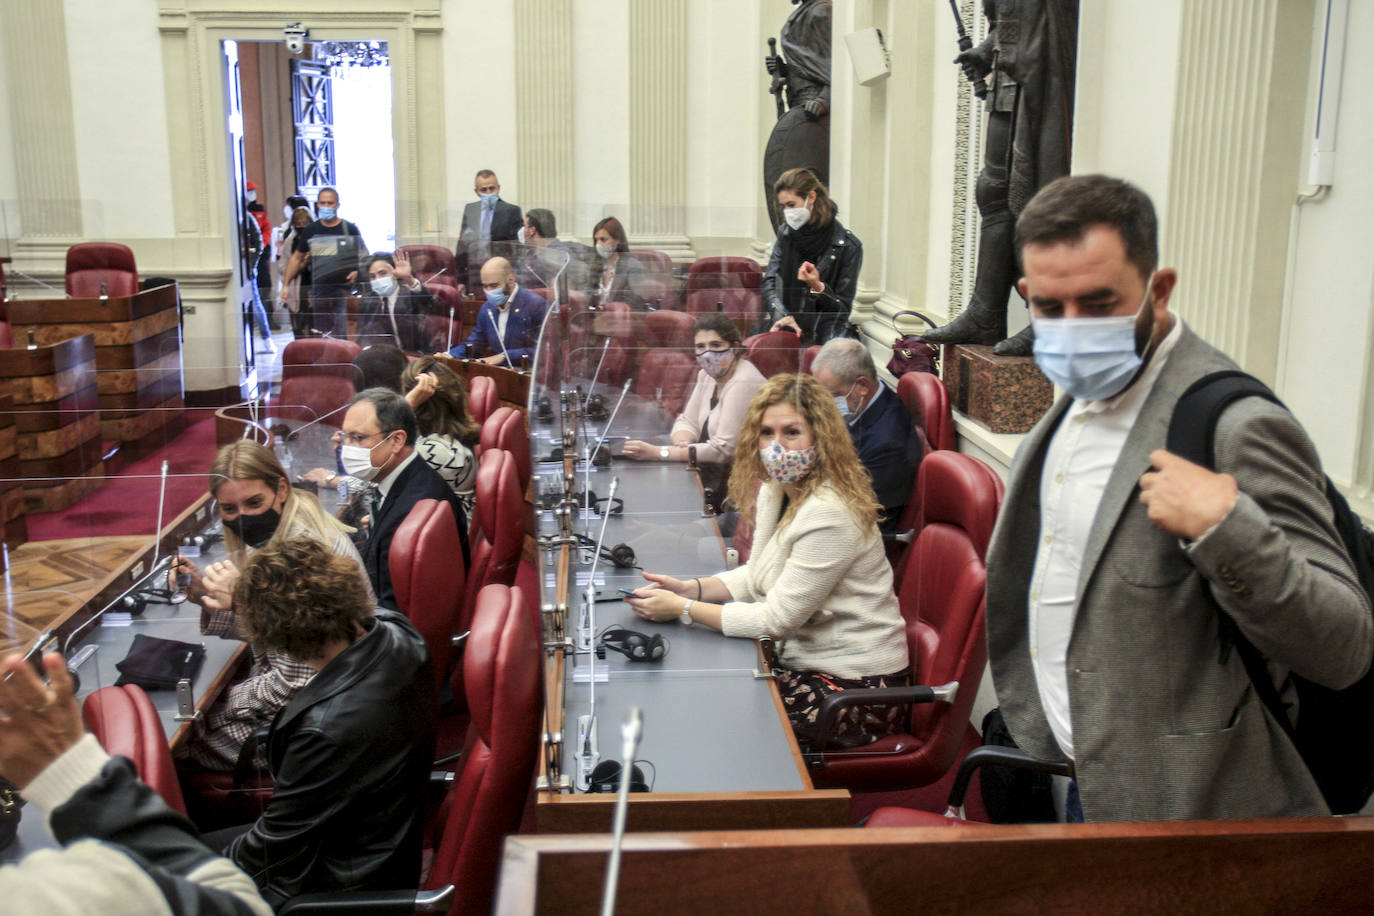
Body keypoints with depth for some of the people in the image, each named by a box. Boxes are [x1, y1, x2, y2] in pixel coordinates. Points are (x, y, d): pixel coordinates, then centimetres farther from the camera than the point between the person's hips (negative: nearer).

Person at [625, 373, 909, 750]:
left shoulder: (830, 515, -27)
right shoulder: (776, 490, 3)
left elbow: (777, 619, -23)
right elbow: (757, 577, 13)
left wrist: (683, 609, -17)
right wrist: (691, 588, -3)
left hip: (854, 688, -8)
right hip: (805, 660, 9)